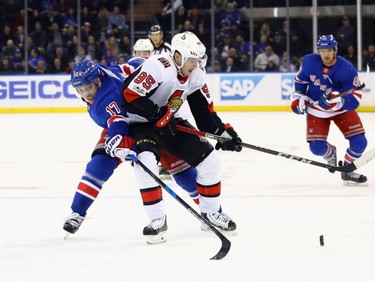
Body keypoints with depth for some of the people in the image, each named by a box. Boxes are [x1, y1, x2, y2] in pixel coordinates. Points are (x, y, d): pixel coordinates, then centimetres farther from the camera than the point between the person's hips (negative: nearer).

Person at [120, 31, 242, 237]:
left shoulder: (196, 75, -3)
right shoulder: (158, 66, -28)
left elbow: (204, 110, 5)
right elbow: (130, 96, -32)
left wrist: (224, 132, -6)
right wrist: (159, 114, -29)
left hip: (170, 123, 7)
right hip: (141, 123, -7)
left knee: (209, 160, -1)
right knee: (146, 161, -33)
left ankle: (211, 212, 17)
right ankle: (157, 219, -19)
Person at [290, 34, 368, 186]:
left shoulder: (347, 69, -25)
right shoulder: (309, 61, -16)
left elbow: (355, 98, -28)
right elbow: (300, 79, 6)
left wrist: (337, 101, -43)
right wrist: (298, 97, -3)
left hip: (342, 108, -1)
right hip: (316, 110, 1)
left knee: (359, 142, -12)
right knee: (317, 147, -9)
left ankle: (347, 172, 13)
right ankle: (330, 153, 29)